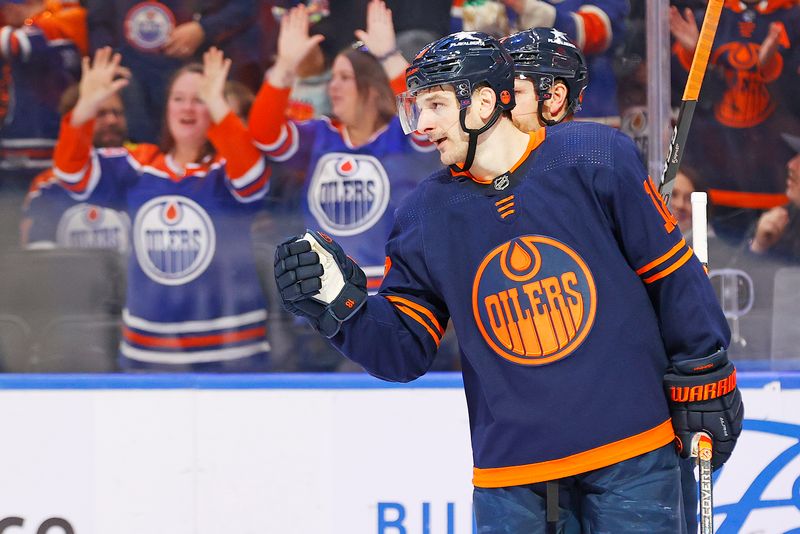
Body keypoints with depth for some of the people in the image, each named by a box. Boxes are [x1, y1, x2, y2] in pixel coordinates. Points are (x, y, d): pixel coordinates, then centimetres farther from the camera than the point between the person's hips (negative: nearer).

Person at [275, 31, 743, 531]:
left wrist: (703, 378, 1)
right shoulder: (427, 214, 3)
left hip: (632, 453, -3)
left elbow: (672, 275, -1)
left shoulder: (595, 159, -7)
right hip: (510, 468, 3)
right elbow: (404, 350, 3)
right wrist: (339, 299, -13)